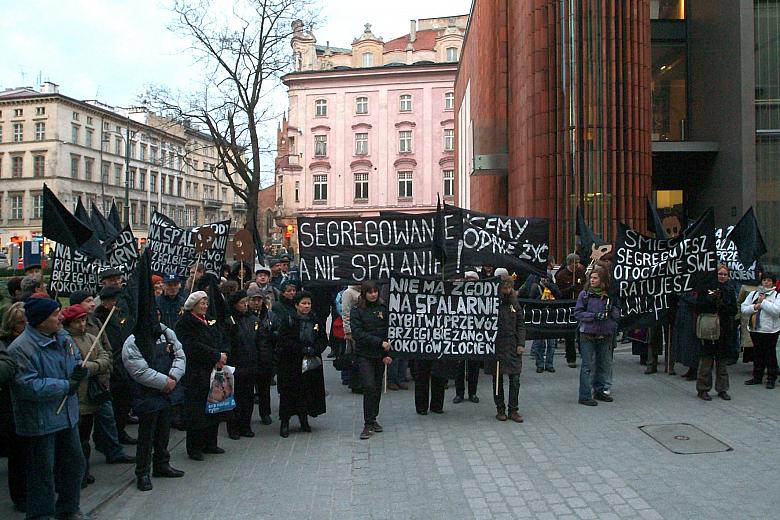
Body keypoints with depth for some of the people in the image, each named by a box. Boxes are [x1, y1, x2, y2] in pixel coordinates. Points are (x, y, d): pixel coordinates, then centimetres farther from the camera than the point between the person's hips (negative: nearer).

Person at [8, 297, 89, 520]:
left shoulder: (63, 336, 2)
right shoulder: (20, 348, -22)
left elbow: (77, 359, 14)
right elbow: (27, 386, -26)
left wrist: (80, 370, -10)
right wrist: (66, 386, -22)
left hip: (67, 414, 8)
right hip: (40, 421, -8)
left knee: (74, 462, 18)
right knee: (43, 471, 5)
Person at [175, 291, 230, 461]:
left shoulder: (210, 322, 16)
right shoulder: (185, 322, -8)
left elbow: (221, 341, 12)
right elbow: (194, 346, -18)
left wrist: (223, 355, -8)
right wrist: (217, 356, -15)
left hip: (213, 371, 7)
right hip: (195, 374, -7)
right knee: (197, 412, -3)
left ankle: (210, 443, 21)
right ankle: (194, 448, 8)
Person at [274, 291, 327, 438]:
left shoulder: (315, 321, 8)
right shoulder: (287, 320, -4)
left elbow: (323, 340, 6)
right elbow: (284, 340, -12)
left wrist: (314, 350, -14)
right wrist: (302, 350, -19)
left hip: (311, 363, 4)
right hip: (290, 363, -3)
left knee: (308, 392, 7)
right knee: (288, 393, -1)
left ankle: (304, 419, 23)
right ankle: (284, 422, 9)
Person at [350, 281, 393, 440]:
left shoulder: (383, 308, 4)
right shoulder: (357, 310, -4)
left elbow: (389, 331, 4)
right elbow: (358, 333, -12)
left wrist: (388, 353, -6)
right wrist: (380, 342, -18)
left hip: (380, 355, 3)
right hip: (364, 355, -3)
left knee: (378, 388, 9)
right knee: (369, 387, -12)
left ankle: (373, 419, 23)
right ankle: (368, 424, -5)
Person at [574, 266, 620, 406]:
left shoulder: (610, 295, 6)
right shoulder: (584, 294, -3)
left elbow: (617, 314, 10)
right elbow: (577, 313, -6)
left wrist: (612, 310, -12)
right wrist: (594, 316, -18)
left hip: (605, 335, 4)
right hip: (588, 334, -4)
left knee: (604, 363, 14)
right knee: (588, 365, -3)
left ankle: (599, 390, 30)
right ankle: (585, 396, 3)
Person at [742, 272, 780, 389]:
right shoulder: (753, 294, 10)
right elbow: (744, 309, 3)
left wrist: (763, 302, -15)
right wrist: (755, 307, -13)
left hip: (770, 330, -4)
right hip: (755, 329, 4)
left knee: (770, 354, 3)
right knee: (758, 354, 13)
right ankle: (757, 377, 23)